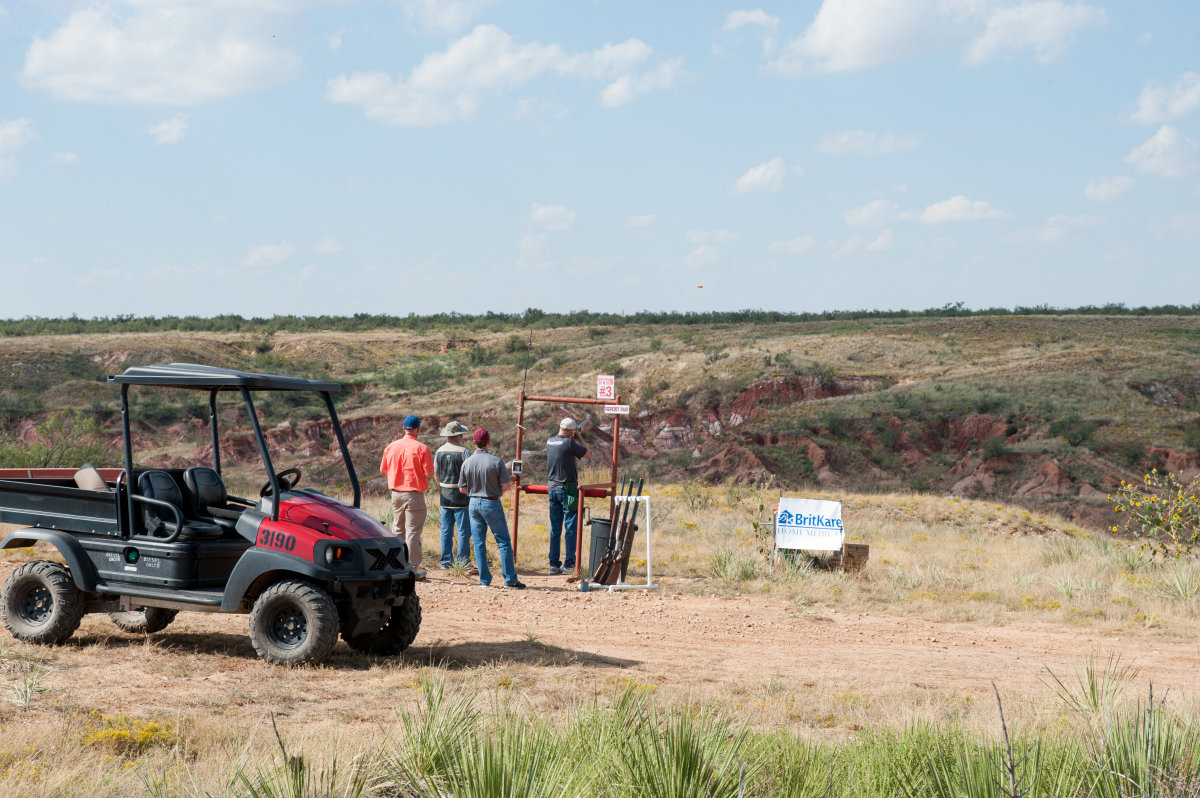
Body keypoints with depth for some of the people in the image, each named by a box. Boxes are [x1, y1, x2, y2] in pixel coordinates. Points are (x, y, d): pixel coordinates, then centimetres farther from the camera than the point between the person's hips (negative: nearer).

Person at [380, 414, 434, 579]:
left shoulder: (392, 447, 3)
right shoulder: (421, 448, -12)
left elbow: (383, 470, 12)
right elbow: (429, 473, -14)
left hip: (396, 493, 5)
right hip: (414, 494, -5)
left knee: (397, 529, 16)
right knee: (413, 531, -2)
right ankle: (413, 567, 0)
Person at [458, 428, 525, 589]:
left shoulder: (467, 463, -2)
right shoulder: (496, 461, -13)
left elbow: (462, 488, 4)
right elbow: (506, 486, -12)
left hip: (474, 503, 3)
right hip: (492, 503, -3)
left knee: (479, 543, 9)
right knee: (503, 541, 3)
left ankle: (484, 580, 9)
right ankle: (510, 579, 1)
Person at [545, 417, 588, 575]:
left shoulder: (549, 442, 5)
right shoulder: (569, 443, -15)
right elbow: (587, 454, -2)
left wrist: (573, 438, 23)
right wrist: (578, 438, 9)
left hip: (552, 488, 6)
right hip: (567, 489, -6)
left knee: (555, 528, 11)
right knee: (571, 527, -1)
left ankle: (554, 564, 13)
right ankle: (569, 564, -2)